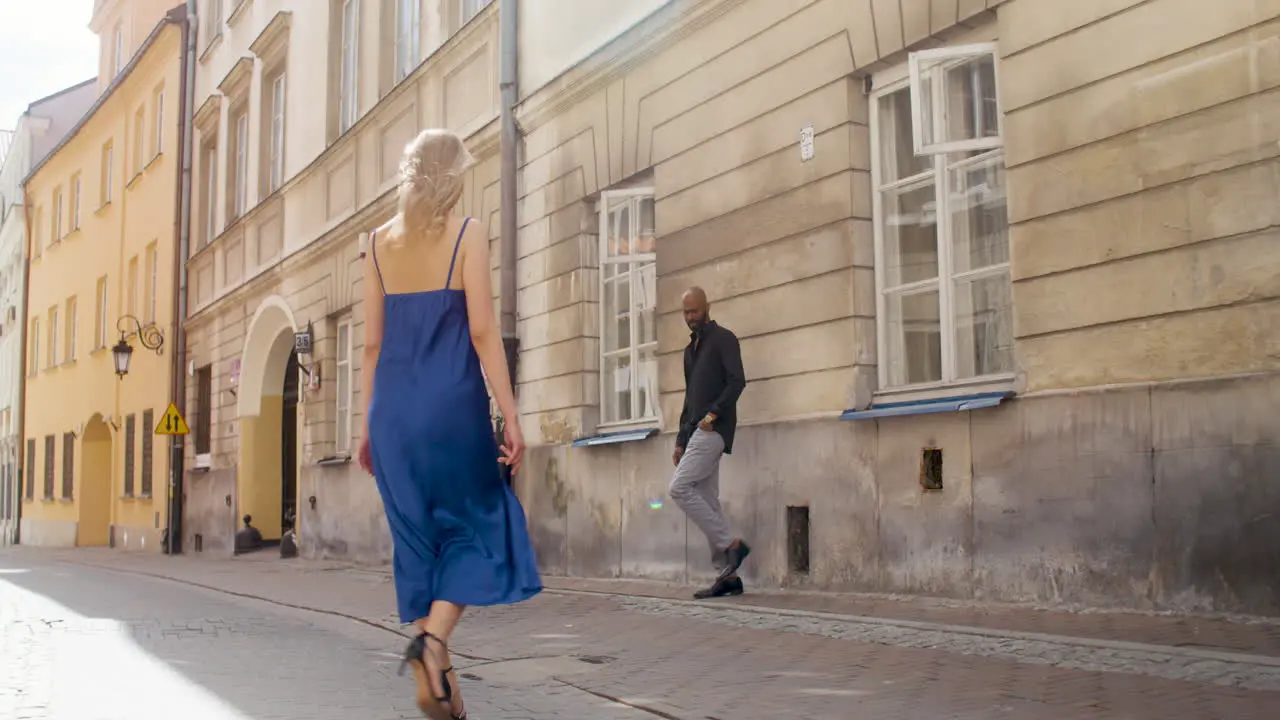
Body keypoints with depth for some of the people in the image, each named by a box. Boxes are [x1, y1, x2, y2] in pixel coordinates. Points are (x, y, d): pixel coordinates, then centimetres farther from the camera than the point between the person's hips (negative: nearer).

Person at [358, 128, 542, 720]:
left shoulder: (380, 241, 9)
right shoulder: (467, 234, -4)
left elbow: (372, 343, 9)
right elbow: (482, 332, -10)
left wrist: (369, 425, 14)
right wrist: (511, 417, -9)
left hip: (394, 407, 4)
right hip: (452, 405, -4)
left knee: (418, 538, 11)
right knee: (475, 527, 8)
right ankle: (434, 639, -15)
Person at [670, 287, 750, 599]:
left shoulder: (723, 339, -1)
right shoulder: (690, 349, 23)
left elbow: (737, 381, -13)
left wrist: (714, 412, -23)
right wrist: (681, 440, 19)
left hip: (713, 430, -9)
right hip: (697, 432, 9)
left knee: (680, 487, -18)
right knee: (707, 500, 3)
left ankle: (731, 544, -13)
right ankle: (728, 575, 4)